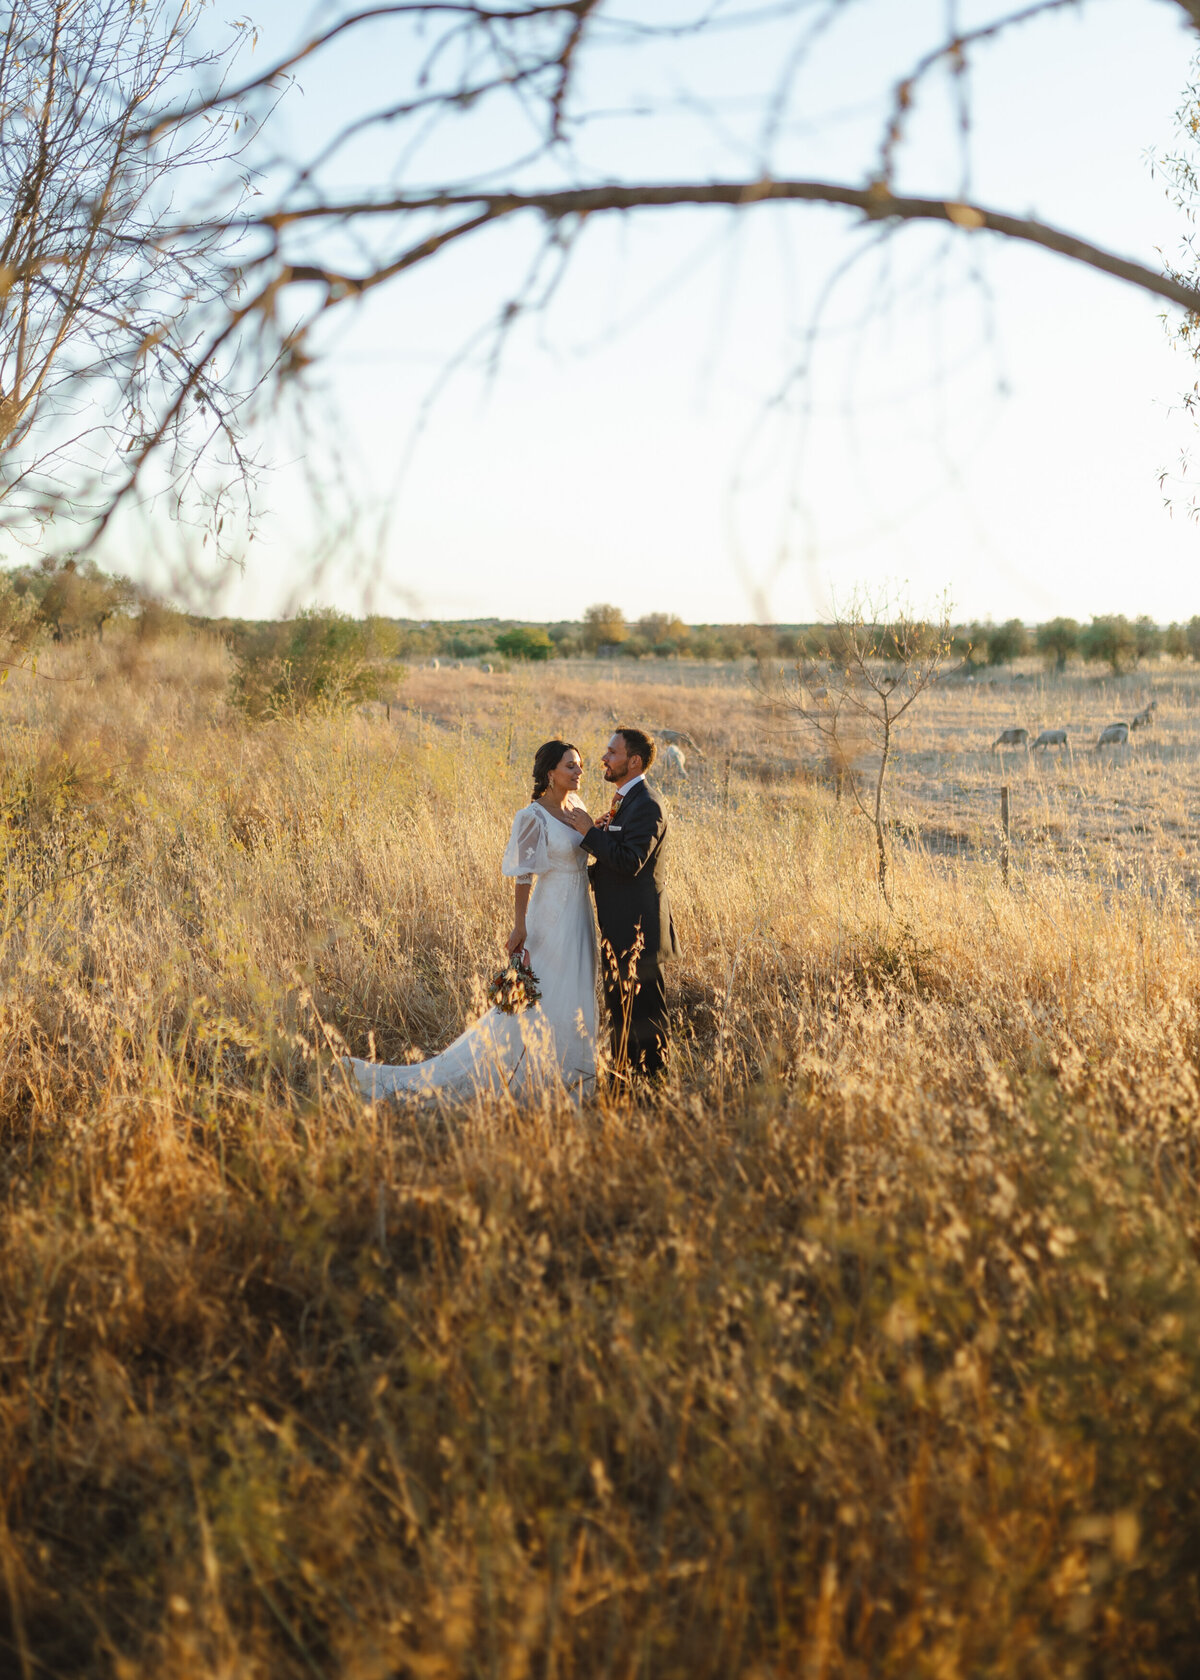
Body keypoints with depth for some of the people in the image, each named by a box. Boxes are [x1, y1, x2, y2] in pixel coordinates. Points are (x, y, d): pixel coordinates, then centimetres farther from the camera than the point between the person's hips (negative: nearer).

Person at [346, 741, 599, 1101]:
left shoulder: (575, 807, 7)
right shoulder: (534, 818, -17)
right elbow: (523, 877, -17)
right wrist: (519, 928, -18)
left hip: (579, 918, 8)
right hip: (551, 920, -8)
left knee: (574, 1001, 15)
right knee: (529, 1004, -6)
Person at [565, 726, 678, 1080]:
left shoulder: (645, 805, -18)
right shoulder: (626, 800, 14)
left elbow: (629, 862, -26)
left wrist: (590, 832, -20)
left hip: (636, 927, -10)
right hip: (619, 929, 10)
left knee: (643, 1009, -1)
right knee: (620, 1008, 18)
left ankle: (651, 1076, 8)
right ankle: (624, 1075, 28)